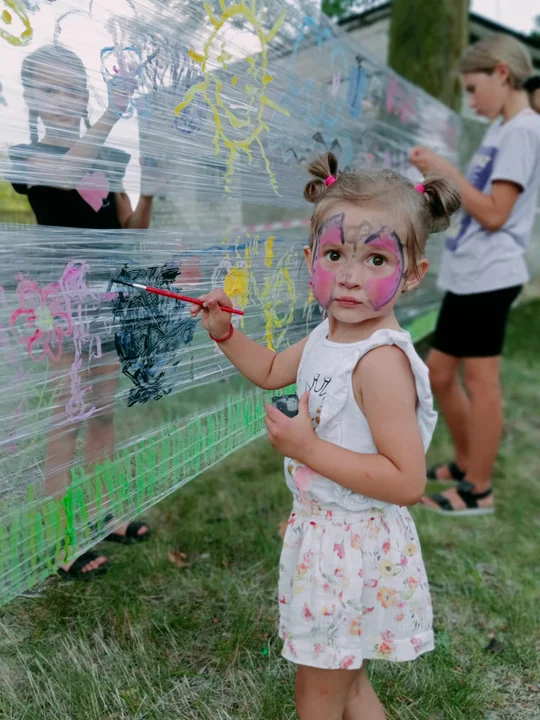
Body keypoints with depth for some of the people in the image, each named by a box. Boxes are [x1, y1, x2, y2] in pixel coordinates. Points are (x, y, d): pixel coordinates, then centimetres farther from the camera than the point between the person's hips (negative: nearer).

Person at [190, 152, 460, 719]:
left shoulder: (382, 360, -28)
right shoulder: (327, 337, -1)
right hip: (322, 528, 8)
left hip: (353, 544, -8)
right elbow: (271, 371, 19)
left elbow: (408, 481, -29)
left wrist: (309, 448, -29)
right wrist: (224, 333, 5)